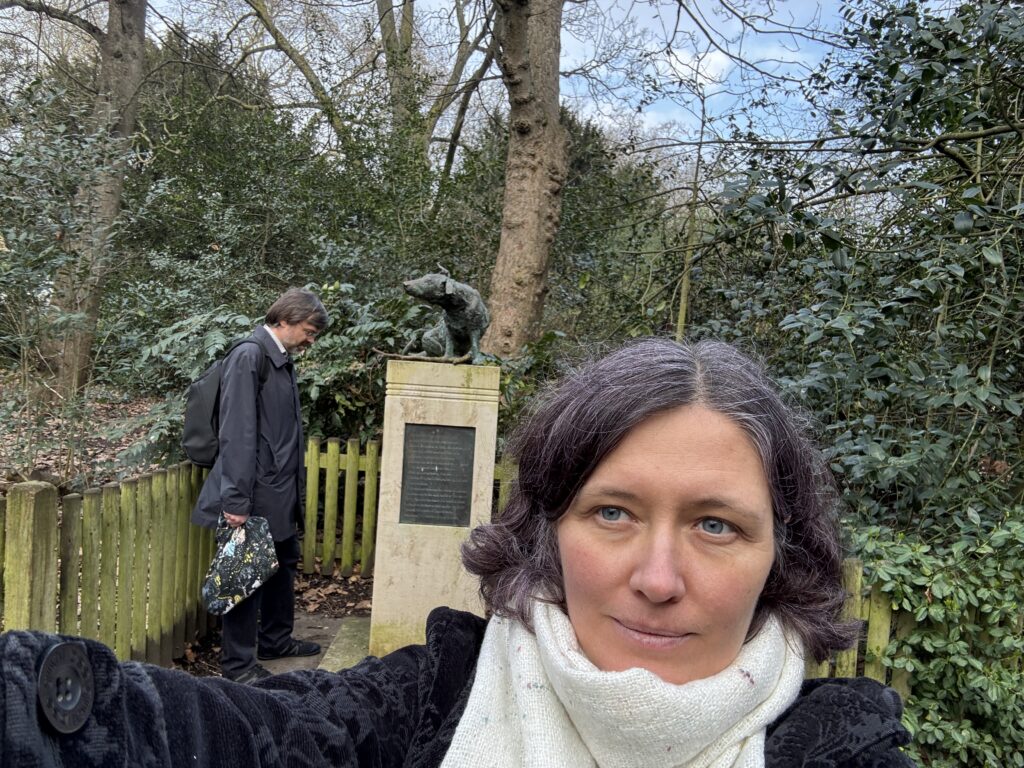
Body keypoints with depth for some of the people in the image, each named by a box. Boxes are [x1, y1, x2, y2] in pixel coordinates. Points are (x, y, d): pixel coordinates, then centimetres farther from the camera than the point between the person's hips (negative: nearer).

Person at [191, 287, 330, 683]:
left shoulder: (282, 361, 12)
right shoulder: (248, 358, -16)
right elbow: (236, 434, -21)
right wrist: (235, 500, -23)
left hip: (280, 493, 9)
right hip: (256, 494, -9)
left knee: (284, 564, 20)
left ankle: (275, 639, 37)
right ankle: (238, 663, 16)